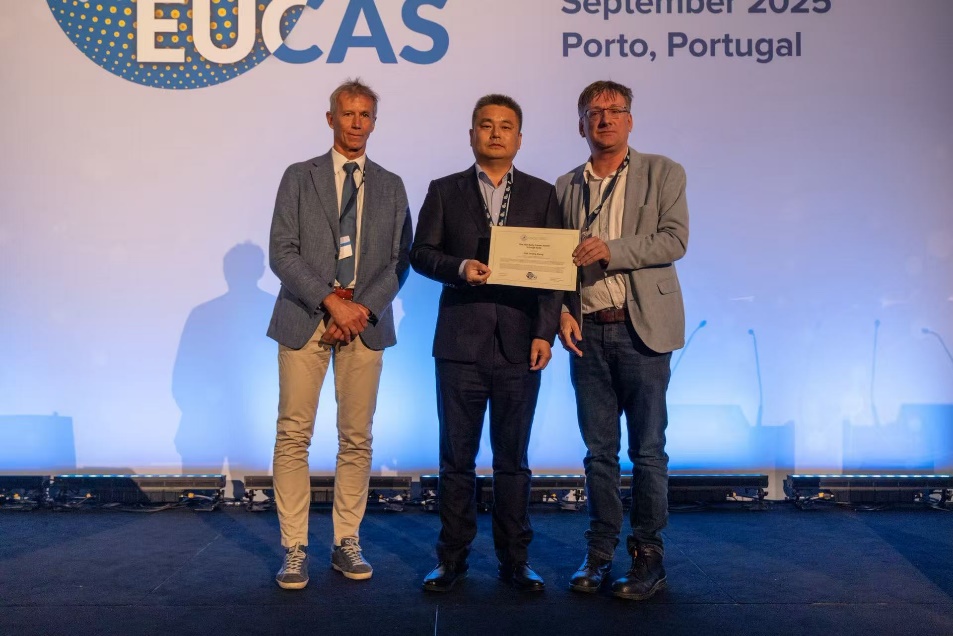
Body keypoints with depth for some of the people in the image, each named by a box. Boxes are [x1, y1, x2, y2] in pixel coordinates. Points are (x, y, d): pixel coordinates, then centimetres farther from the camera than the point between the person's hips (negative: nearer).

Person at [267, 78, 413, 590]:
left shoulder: (390, 186, 13)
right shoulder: (299, 177, 7)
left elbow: (399, 260, 6)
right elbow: (281, 252, -2)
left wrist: (362, 308, -9)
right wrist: (332, 302, -12)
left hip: (365, 322, 2)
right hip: (305, 319, -1)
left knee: (357, 438, 4)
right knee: (294, 436, -3)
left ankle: (347, 543, 15)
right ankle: (294, 549, 6)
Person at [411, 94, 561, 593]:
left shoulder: (542, 195, 8)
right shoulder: (445, 192, 9)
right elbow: (420, 253, 4)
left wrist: (545, 333, -7)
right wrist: (459, 267, -15)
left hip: (520, 345, 0)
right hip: (460, 342, 0)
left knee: (513, 457, 7)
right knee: (457, 457, 6)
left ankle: (514, 559, 18)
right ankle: (452, 558, 17)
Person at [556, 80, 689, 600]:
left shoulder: (663, 173, 5)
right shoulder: (566, 186, 14)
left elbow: (674, 240, -7)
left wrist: (612, 250, -18)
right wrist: (562, 312, -4)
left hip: (641, 328, -3)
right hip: (586, 332, 3)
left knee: (646, 450, 1)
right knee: (599, 450, 9)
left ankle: (648, 555, 13)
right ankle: (599, 552, 19)